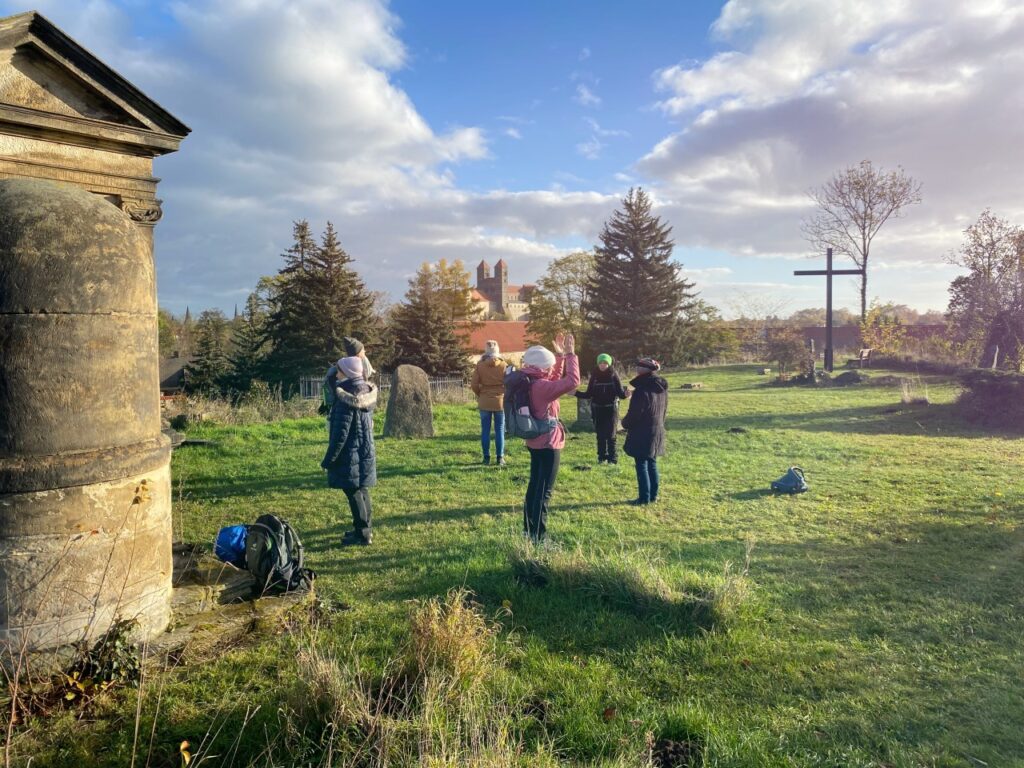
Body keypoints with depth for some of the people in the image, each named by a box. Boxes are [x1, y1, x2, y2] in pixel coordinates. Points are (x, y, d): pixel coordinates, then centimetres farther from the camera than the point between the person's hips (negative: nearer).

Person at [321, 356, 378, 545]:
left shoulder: (346, 400, -20)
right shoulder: (366, 394, 5)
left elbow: (341, 433, -19)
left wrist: (329, 458, -13)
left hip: (350, 456, -9)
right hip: (365, 453, 9)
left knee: (353, 494, 0)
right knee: (362, 492, 17)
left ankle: (362, 534, 6)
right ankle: (365, 528, 27)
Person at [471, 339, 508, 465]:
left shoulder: (480, 365, -4)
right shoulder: (504, 365, -4)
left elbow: (474, 385, -4)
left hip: (484, 402, 0)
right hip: (500, 401, 0)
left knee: (485, 430, 7)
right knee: (500, 430, 6)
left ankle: (486, 457, 10)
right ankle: (500, 458, 7)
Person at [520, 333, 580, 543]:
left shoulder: (530, 382, 6)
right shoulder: (541, 386, -22)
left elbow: (556, 379, 21)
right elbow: (572, 381, -29)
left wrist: (560, 356, 14)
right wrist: (570, 355, -21)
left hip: (536, 441, 10)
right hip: (548, 443, -10)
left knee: (534, 487, 18)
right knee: (544, 492, -3)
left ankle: (529, 531, 27)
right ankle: (538, 537, 1)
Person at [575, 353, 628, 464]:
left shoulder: (614, 375, -5)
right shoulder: (594, 376, 0)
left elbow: (620, 393, -8)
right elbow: (588, 394, 3)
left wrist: (625, 393, -30)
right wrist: (576, 393, -10)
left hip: (611, 409, -2)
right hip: (597, 409, 2)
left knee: (610, 434, -4)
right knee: (600, 434, 7)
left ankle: (612, 457, 5)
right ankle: (601, 456, 17)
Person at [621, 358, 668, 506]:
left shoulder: (641, 390, -22)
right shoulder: (661, 388, 5)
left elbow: (633, 414, -16)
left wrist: (624, 423, 3)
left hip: (642, 434, -8)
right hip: (657, 432, 8)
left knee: (642, 465, 0)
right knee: (652, 464, 15)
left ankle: (644, 497, 3)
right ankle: (653, 495, 21)